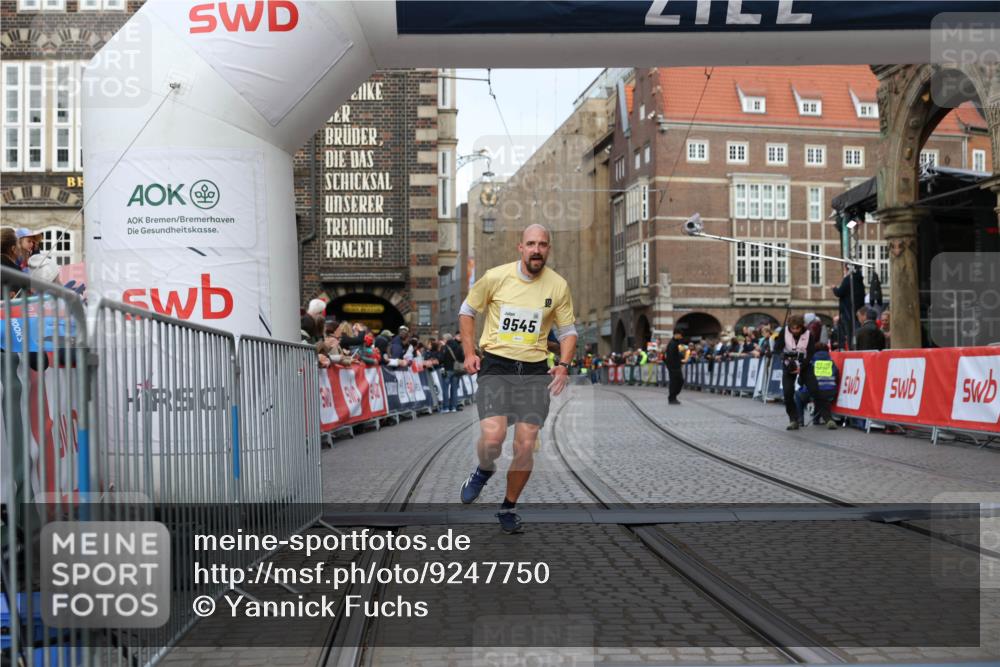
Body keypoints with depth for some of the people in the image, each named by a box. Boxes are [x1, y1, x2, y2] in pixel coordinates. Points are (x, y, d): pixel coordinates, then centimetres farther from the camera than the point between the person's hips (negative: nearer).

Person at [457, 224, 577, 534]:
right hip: (495, 364, -2)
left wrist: (563, 365, -5)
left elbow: (568, 331, 11)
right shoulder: (495, 277, -5)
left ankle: (509, 507, 22)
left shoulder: (558, 285, 0)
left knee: (526, 445, -1)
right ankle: (484, 471, 18)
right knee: (492, 437, -19)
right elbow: (467, 311, 9)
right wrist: (469, 352, 0)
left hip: (534, 369, 2)